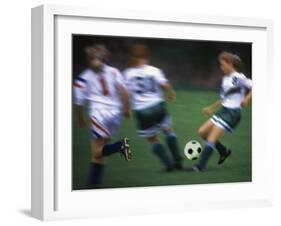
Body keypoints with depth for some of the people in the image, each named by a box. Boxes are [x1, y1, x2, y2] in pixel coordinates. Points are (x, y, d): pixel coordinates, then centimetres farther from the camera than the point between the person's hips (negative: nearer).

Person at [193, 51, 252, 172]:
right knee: (202, 132, 9)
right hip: (223, 110, 9)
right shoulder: (226, 78, 13)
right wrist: (211, 108, 26)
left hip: (232, 113, -9)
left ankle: (200, 166, -6)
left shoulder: (238, 77, -13)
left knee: (211, 139, -13)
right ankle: (224, 151, 22)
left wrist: (246, 99, -31)